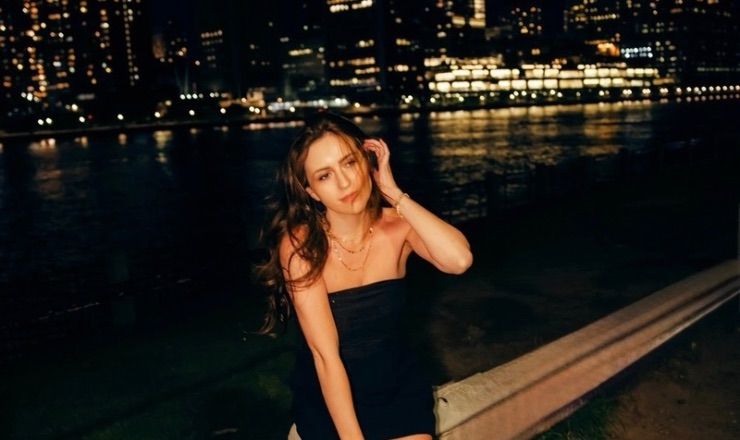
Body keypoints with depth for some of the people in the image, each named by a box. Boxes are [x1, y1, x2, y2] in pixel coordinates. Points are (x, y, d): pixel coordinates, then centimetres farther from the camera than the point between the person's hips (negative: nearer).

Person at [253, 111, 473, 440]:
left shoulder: (396, 226, -12)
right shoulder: (299, 245, -19)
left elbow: (460, 260, -31)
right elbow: (325, 354, -23)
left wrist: (395, 194, -27)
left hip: (398, 385, 2)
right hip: (327, 396, -1)